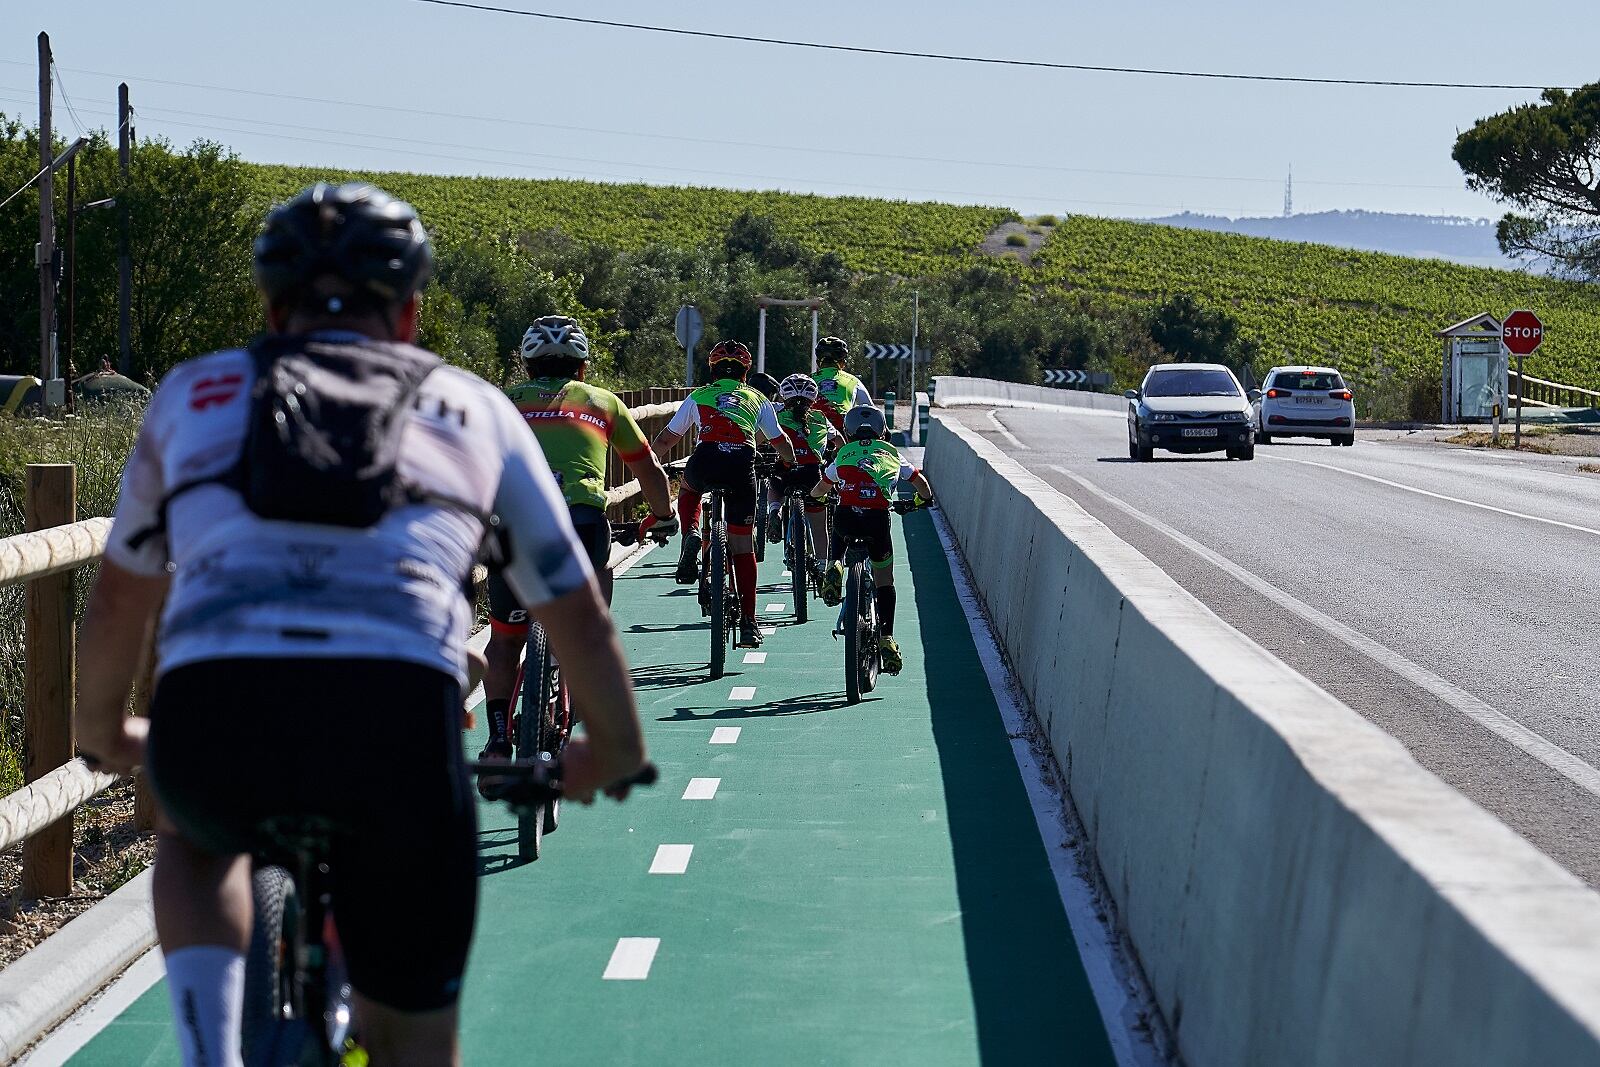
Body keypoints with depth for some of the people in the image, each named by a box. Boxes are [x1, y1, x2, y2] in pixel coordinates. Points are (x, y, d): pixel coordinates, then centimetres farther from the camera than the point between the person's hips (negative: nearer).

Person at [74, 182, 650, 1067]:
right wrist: (615, 749, 53)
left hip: (212, 702, 1)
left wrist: (104, 732, 59)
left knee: (195, 839, 38)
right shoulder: (472, 405, 28)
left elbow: (118, 600, 41)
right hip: (400, 709, -1)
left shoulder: (196, 390, 30)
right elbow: (576, 612, 35)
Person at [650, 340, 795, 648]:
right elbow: (781, 442, 29)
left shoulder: (698, 397, 25)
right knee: (743, 547, 9)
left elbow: (666, 439, 31)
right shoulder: (758, 400, 26)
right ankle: (748, 624, 6)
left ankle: (691, 535, 8)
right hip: (742, 465, 0)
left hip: (705, 462, 0)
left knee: (688, 489, 37)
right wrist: (793, 466, 51)